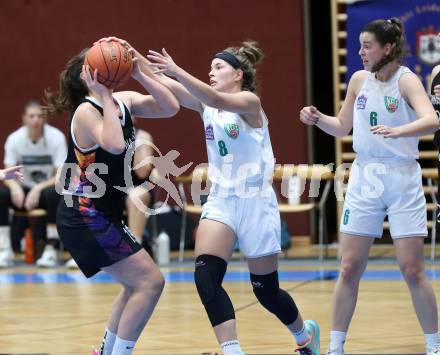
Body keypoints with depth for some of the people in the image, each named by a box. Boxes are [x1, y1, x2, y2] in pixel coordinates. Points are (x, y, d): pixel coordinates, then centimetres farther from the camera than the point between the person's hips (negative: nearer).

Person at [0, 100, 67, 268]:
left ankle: (51, 249, -24)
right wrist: (15, 186, -31)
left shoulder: (56, 137, -15)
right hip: (25, 189, 2)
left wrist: (38, 189, -31)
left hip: (48, 188, -2)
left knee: (53, 194, -37)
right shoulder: (14, 139, -8)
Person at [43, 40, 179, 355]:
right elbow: (114, 145, -36)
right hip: (85, 218, -10)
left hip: (103, 216, 10)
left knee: (137, 285, 22)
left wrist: (139, 74, -11)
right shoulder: (85, 110, -17)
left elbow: (170, 108, -4)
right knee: (150, 281, -12)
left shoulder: (124, 101, 6)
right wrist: (104, 96, -28)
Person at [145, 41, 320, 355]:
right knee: (206, 277, -19)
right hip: (220, 201, 5)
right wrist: (142, 68, -27)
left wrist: (176, 70, -41)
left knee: (266, 291, 7)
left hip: (255, 203, -5)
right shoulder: (207, 105, 6)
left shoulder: (250, 102, -10)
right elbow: (171, 90, -9)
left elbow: (216, 100, -31)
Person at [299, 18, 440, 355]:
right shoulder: (359, 79, 6)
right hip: (364, 179, 4)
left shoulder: (406, 80, -10)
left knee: (413, 270, -4)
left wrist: (397, 131, -45)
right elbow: (342, 127, 18)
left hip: (402, 180, -4)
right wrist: (317, 118, -1)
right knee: (349, 269, 2)